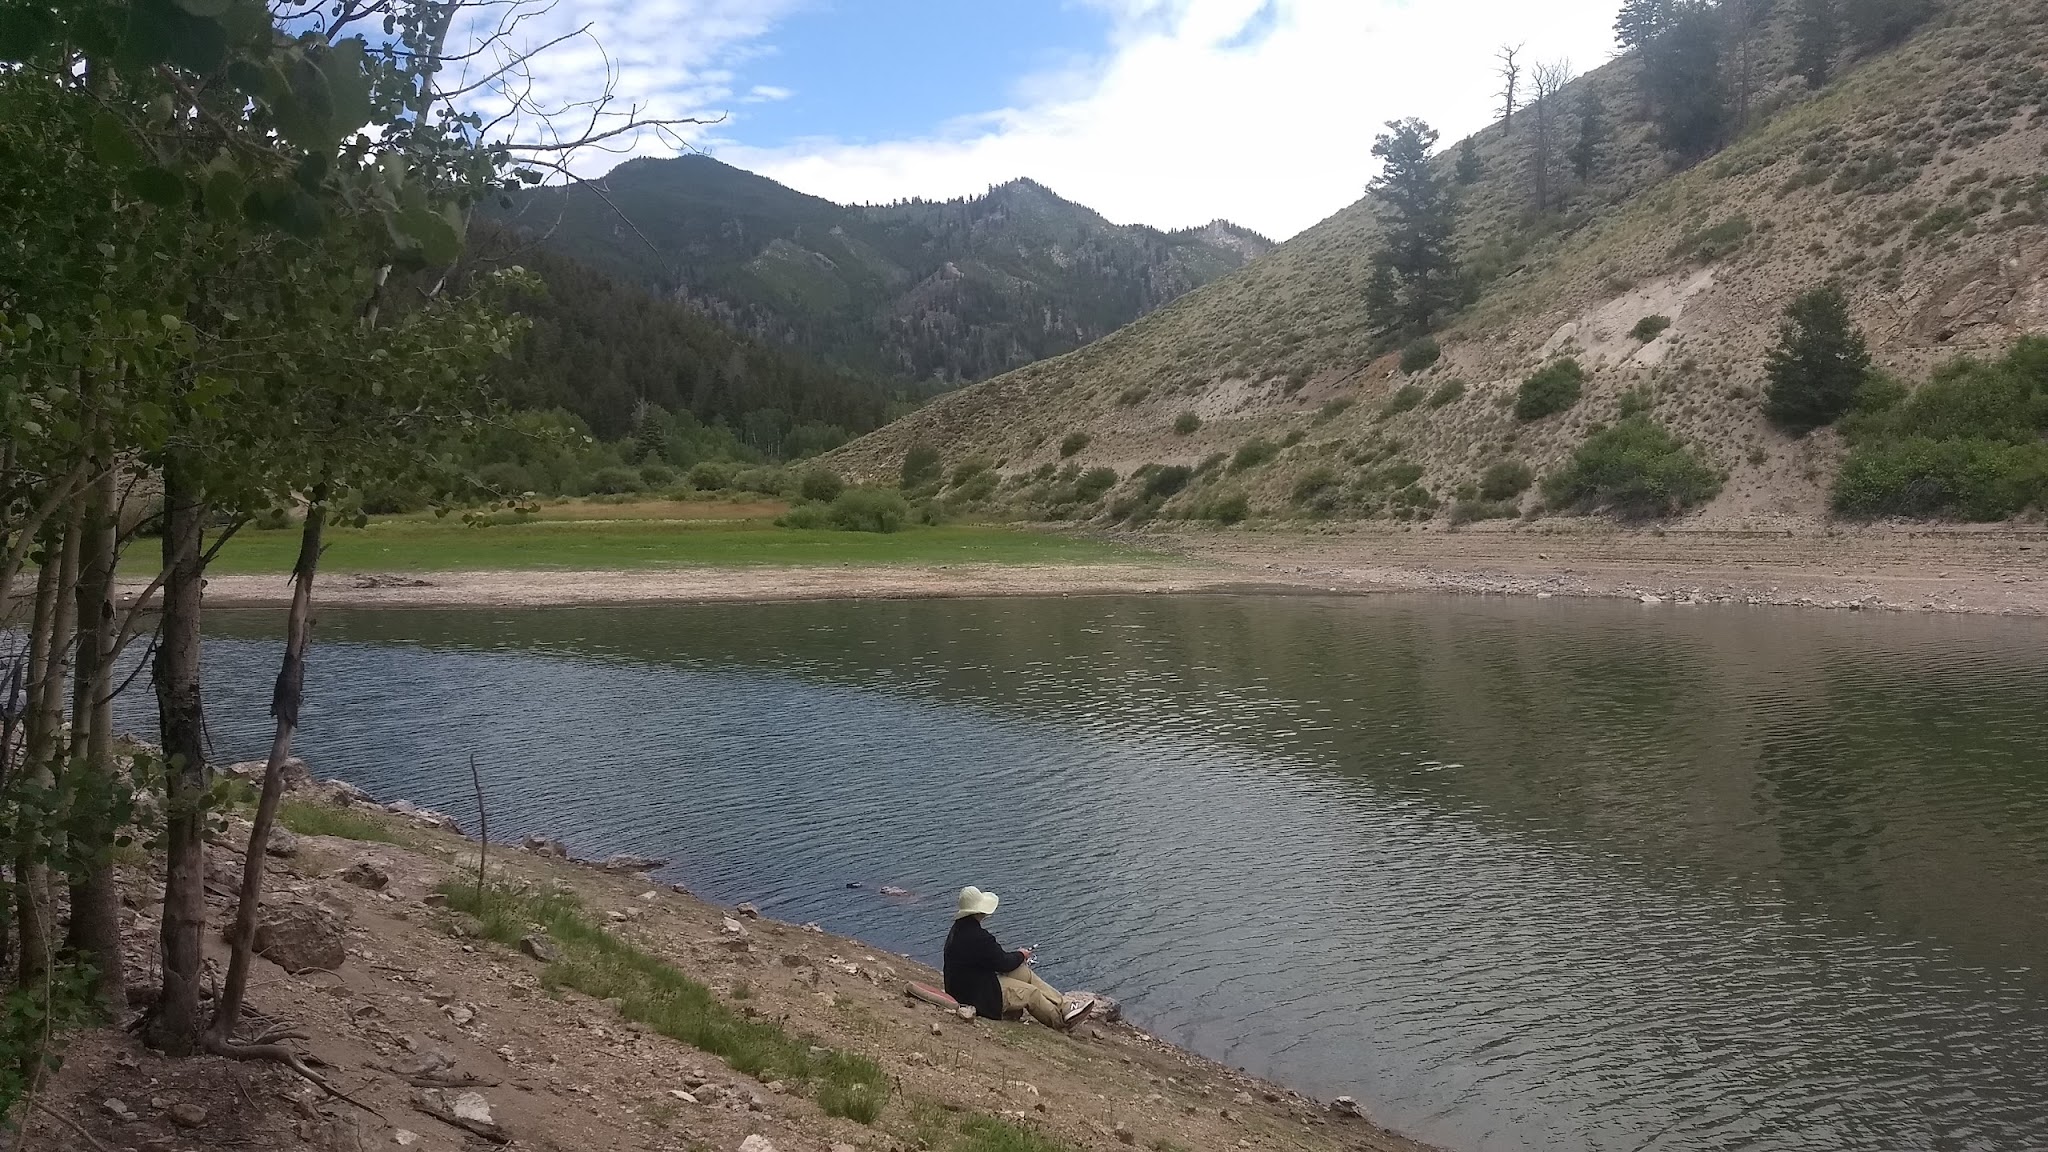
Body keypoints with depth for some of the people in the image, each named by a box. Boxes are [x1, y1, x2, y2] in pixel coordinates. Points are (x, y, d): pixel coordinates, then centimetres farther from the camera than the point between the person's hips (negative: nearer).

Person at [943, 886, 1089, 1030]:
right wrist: (1020, 955, 2)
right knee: (1031, 993, -2)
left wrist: (1016, 956, 5)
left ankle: (1065, 1007, 9)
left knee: (1026, 973, 7)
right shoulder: (976, 937, -30)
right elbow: (1003, 963, -18)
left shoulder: (960, 928, 3)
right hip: (976, 995, -10)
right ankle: (1062, 1022, 19)